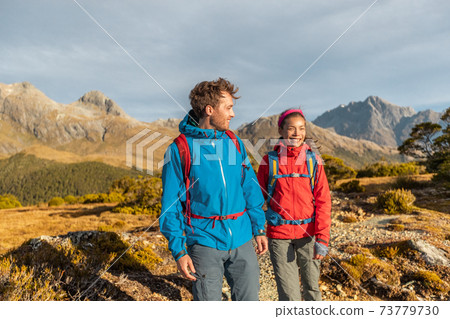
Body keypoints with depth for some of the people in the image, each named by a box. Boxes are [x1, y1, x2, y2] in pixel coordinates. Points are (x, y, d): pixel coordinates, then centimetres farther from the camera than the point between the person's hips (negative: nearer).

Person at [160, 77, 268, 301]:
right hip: (205, 242, -4)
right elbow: (170, 205, -6)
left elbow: (250, 188, 11)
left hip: (242, 239, 4)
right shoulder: (179, 149, -8)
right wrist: (178, 250, -9)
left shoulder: (234, 142, 6)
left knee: (249, 300, 13)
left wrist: (259, 228, 9)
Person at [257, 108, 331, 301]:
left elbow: (323, 201, -1)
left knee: (312, 287, 14)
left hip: (308, 234, 1)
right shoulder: (270, 161, -2)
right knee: (289, 294, 5)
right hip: (279, 235, -1)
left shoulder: (313, 160, 1)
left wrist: (322, 239, -8)